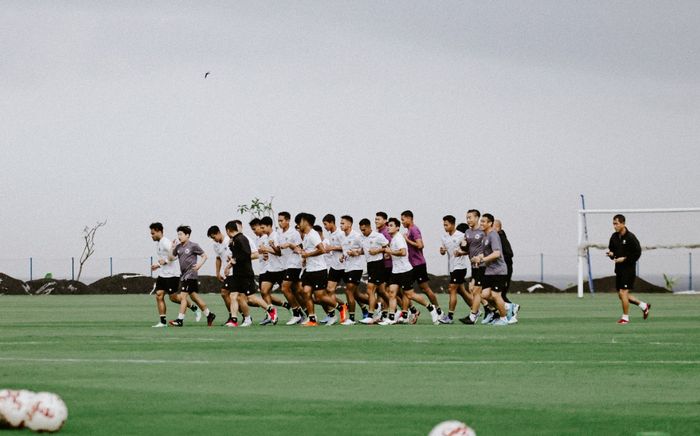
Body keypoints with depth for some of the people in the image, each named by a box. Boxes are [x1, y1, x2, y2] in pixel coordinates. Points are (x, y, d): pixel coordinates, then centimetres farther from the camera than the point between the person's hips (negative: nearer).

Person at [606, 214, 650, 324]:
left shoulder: (630, 237, -14)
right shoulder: (614, 237, 7)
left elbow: (637, 253, -14)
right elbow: (611, 248, 19)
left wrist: (624, 259, -19)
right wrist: (611, 254, -4)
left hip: (628, 269, -8)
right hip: (619, 269, 8)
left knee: (623, 292, -12)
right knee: (621, 295, 11)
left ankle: (625, 317, 0)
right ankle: (644, 306, 29)